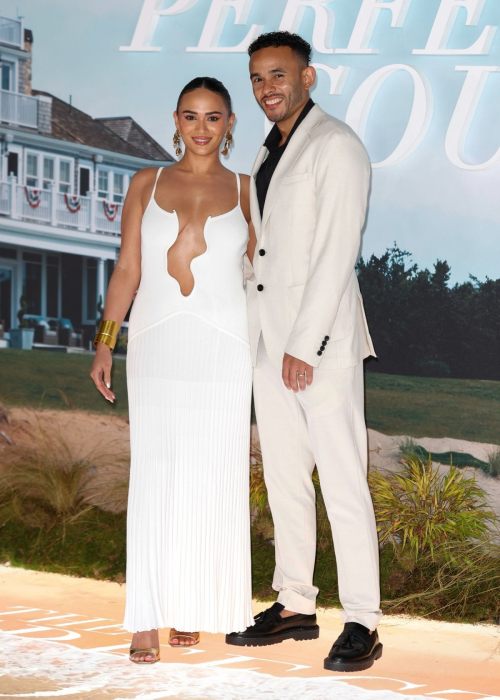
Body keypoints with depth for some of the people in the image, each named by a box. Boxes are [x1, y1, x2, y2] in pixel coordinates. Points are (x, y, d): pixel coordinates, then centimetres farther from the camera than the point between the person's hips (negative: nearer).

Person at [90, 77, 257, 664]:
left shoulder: (247, 191, 7)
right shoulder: (147, 184, 8)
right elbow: (127, 270, 7)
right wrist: (105, 343, 0)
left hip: (222, 346, 0)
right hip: (156, 344, 0)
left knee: (211, 477, 2)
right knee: (153, 474, -4)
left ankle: (192, 606, 16)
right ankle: (147, 619, -2)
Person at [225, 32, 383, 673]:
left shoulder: (336, 146, -9)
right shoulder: (268, 155, 18)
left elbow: (337, 253, -15)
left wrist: (304, 345, -18)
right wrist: (261, 338, 13)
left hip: (321, 340, -8)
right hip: (270, 341, 9)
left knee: (342, 481, -7)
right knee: (283, 477, 12)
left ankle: (361, 623, -2)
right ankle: (295, 606, 20)